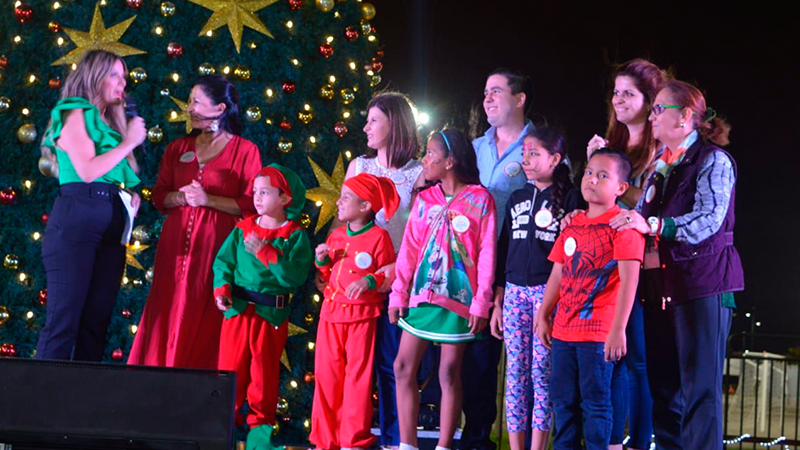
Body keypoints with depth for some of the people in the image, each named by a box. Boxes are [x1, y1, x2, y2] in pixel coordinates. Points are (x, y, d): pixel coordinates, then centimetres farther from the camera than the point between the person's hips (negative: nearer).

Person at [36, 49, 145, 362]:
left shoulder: (109, 122, 23)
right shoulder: (76, 114, 1)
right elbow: (87, 171, -12)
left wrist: (130, 195, 7)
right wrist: (129, 143, -4)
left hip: (112, 224, 8)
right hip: (77, 219, -8)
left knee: (97, 319, 4)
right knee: (65, 316, -12)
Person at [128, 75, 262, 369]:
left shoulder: (244, 151, 1)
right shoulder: (177, 149, 17)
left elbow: (251, 205, -5)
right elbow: (159, 196, 15)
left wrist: (209, 199, -14)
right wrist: (181, 197, -5)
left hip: (216, 245, -4)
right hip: (176, 243, 4)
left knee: (205, 322, -6)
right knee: (168, 315, 0)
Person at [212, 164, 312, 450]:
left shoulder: (295, 236, -5)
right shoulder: (242, 230, 6)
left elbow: (296, 276, -17)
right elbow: (223, 262, 3)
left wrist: (265, 252, -21)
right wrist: (221, 288, -15)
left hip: (272, 316, -3)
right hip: (237, 311, 3)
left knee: (264, 373, 9)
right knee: (231, 369, 7)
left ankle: (260, 423, 20)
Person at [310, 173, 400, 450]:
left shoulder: (378, 237, -7)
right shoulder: (336, 236, 13)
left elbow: (389, 274, -6)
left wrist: (369, 281, -22)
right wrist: (322, 261, 3)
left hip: (362, 315, -6)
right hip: (331, 313, 6)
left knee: (358, 375, -1)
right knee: (326, 374, 5)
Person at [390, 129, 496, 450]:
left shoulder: (480, 199, -4)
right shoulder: (424, 199, 9)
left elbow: (487, 253, -5)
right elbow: (409, 248, 8)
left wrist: (481, 303, -9)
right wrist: (398, 294, 3)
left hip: (457, 298, -4)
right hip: (421, 295, 5)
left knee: (449, 372, 1)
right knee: (403, 366, 1)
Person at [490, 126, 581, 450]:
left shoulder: (569, 198, 0)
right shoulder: (516, 199, 15)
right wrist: (497, 302, 14)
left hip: (550, 291, -5)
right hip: (515, 291, 5)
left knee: (542, 372, -5)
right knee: (515, 372, 3)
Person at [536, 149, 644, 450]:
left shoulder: (622, 225, -9)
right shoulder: (572, 225, 13)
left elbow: (629, 280, -16)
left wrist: (618, 329, -21)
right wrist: (543, 317, 15)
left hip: (599, 330, -7)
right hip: (564, 329, 7)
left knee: (595, 400, -1)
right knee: (563, 399, 13)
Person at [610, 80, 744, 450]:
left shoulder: (713, 160, -7)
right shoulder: (660, 166, 17)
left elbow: (708, 219, -20)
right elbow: (641, 216, 18)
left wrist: (653, 225, -30)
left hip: (702, 287, -8)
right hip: (660, 288, 8)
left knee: (700, 389, -6)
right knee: (664, 387, 11)